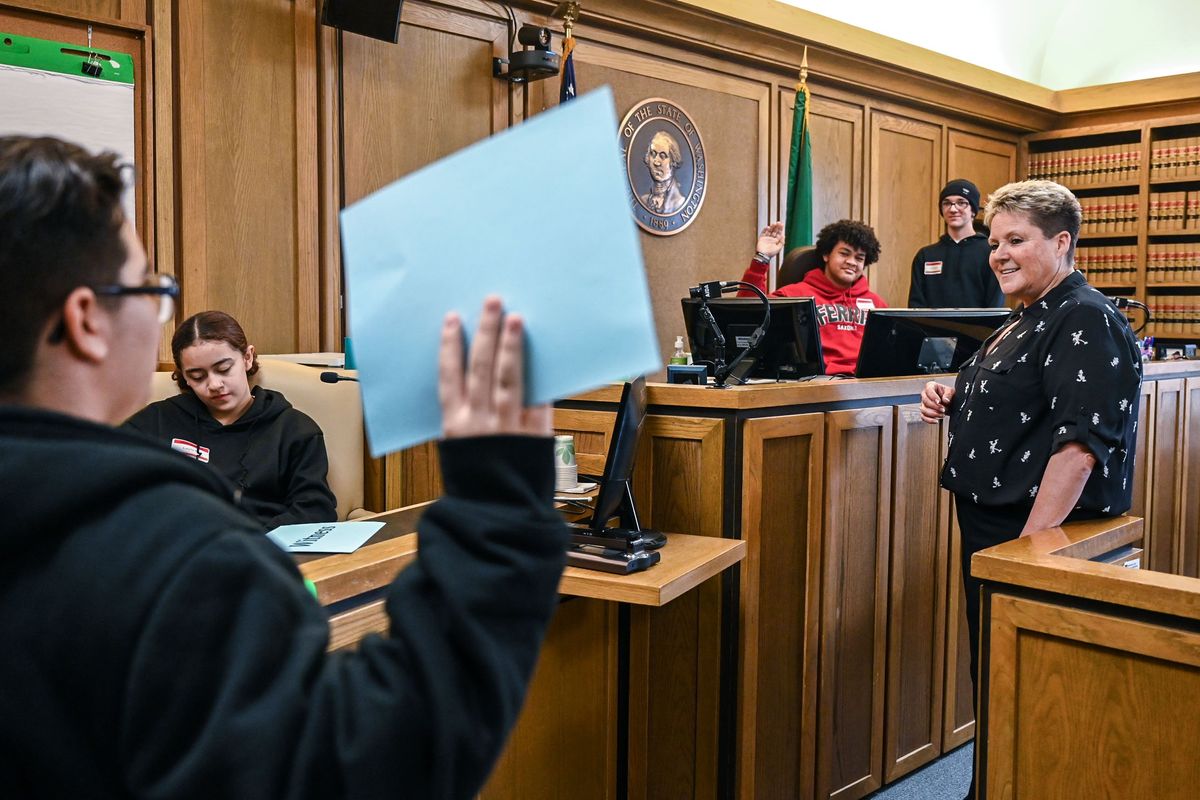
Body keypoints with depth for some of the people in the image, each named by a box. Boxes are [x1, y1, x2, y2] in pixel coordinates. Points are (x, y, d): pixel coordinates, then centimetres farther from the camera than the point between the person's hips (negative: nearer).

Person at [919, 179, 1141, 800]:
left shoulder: (1086, 321, -16)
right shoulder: (1027, 318, 15)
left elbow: (1079, 443, -25)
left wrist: (1029, 544, -29)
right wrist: (955, 399, 7)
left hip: (1034, 528, -10)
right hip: (990, 526, 10)